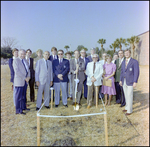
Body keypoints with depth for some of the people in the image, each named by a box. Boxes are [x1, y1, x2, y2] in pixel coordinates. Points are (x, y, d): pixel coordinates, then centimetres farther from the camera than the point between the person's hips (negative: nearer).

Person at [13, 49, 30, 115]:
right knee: (18, 96, -1)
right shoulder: (16, 60, -9)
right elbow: (17, 71, -17)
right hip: (19, 81, -7)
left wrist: (28, 77, -3)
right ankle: (18, 110, 8)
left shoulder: (25, 60, 13)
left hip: (25, 80, 7)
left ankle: (23, 107, 28)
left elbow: (28, 69, 14)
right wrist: (24, 78, -16)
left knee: (23, 95, 15)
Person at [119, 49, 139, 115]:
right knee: (126, 95, 15)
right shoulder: (123, 62, 10)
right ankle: (127, 107, 30)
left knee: (129, 96, -2)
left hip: (130, 82, -6)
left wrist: (135, 82, -18)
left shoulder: (134, 61, -10)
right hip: (124, 81, 6)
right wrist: (120, 80, 12)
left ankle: (129, 110, 10)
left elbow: (136, 72, -13)